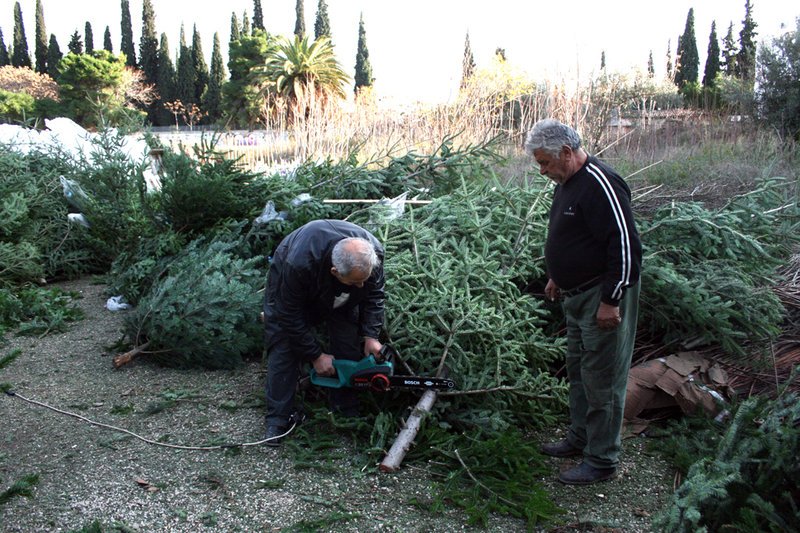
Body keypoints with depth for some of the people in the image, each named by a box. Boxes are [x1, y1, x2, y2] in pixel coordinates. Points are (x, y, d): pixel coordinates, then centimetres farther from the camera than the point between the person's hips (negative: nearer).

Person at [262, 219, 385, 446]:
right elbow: (291, 315, -31)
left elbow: (374, 294, -14)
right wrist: (316, 356, -25)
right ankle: (278, 418, 3)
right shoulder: (298, 263, -46)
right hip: (290, 291, -3)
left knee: (350, 347, -1)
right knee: (284, 350, -8)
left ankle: (346, 408, 14)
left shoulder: (373, 253, -33)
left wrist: (371, 335, -20)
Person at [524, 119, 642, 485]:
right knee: (578, 372, 20)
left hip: (603, 298, -10)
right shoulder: (566, 183, 10)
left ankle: (602, 461, 10)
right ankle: (580, 438, 35)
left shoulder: (599, 184, -21)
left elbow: (625, 245, -24)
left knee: (602, 379, -1)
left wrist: (611, 300, -23)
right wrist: (557, 277, 26)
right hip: (576, 296, 10)